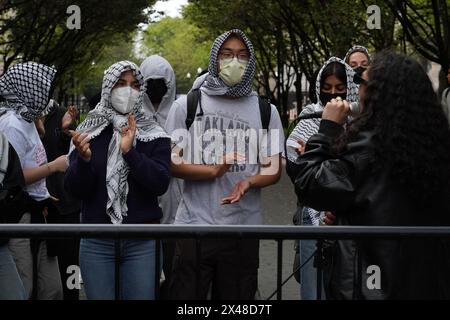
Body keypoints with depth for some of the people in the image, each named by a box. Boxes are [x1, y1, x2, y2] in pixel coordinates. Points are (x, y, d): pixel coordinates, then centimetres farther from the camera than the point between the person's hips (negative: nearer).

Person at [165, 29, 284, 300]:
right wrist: (213, 171, -18)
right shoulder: (187, 105, 3)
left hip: (245, 228, 2)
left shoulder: (266, 111, 8)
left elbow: (274, 169, 8)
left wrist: (249, 182, -15)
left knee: (237, 298, 11)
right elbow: (170, 162, -1)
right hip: (195, 224, -2)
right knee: (186, 295, 4)